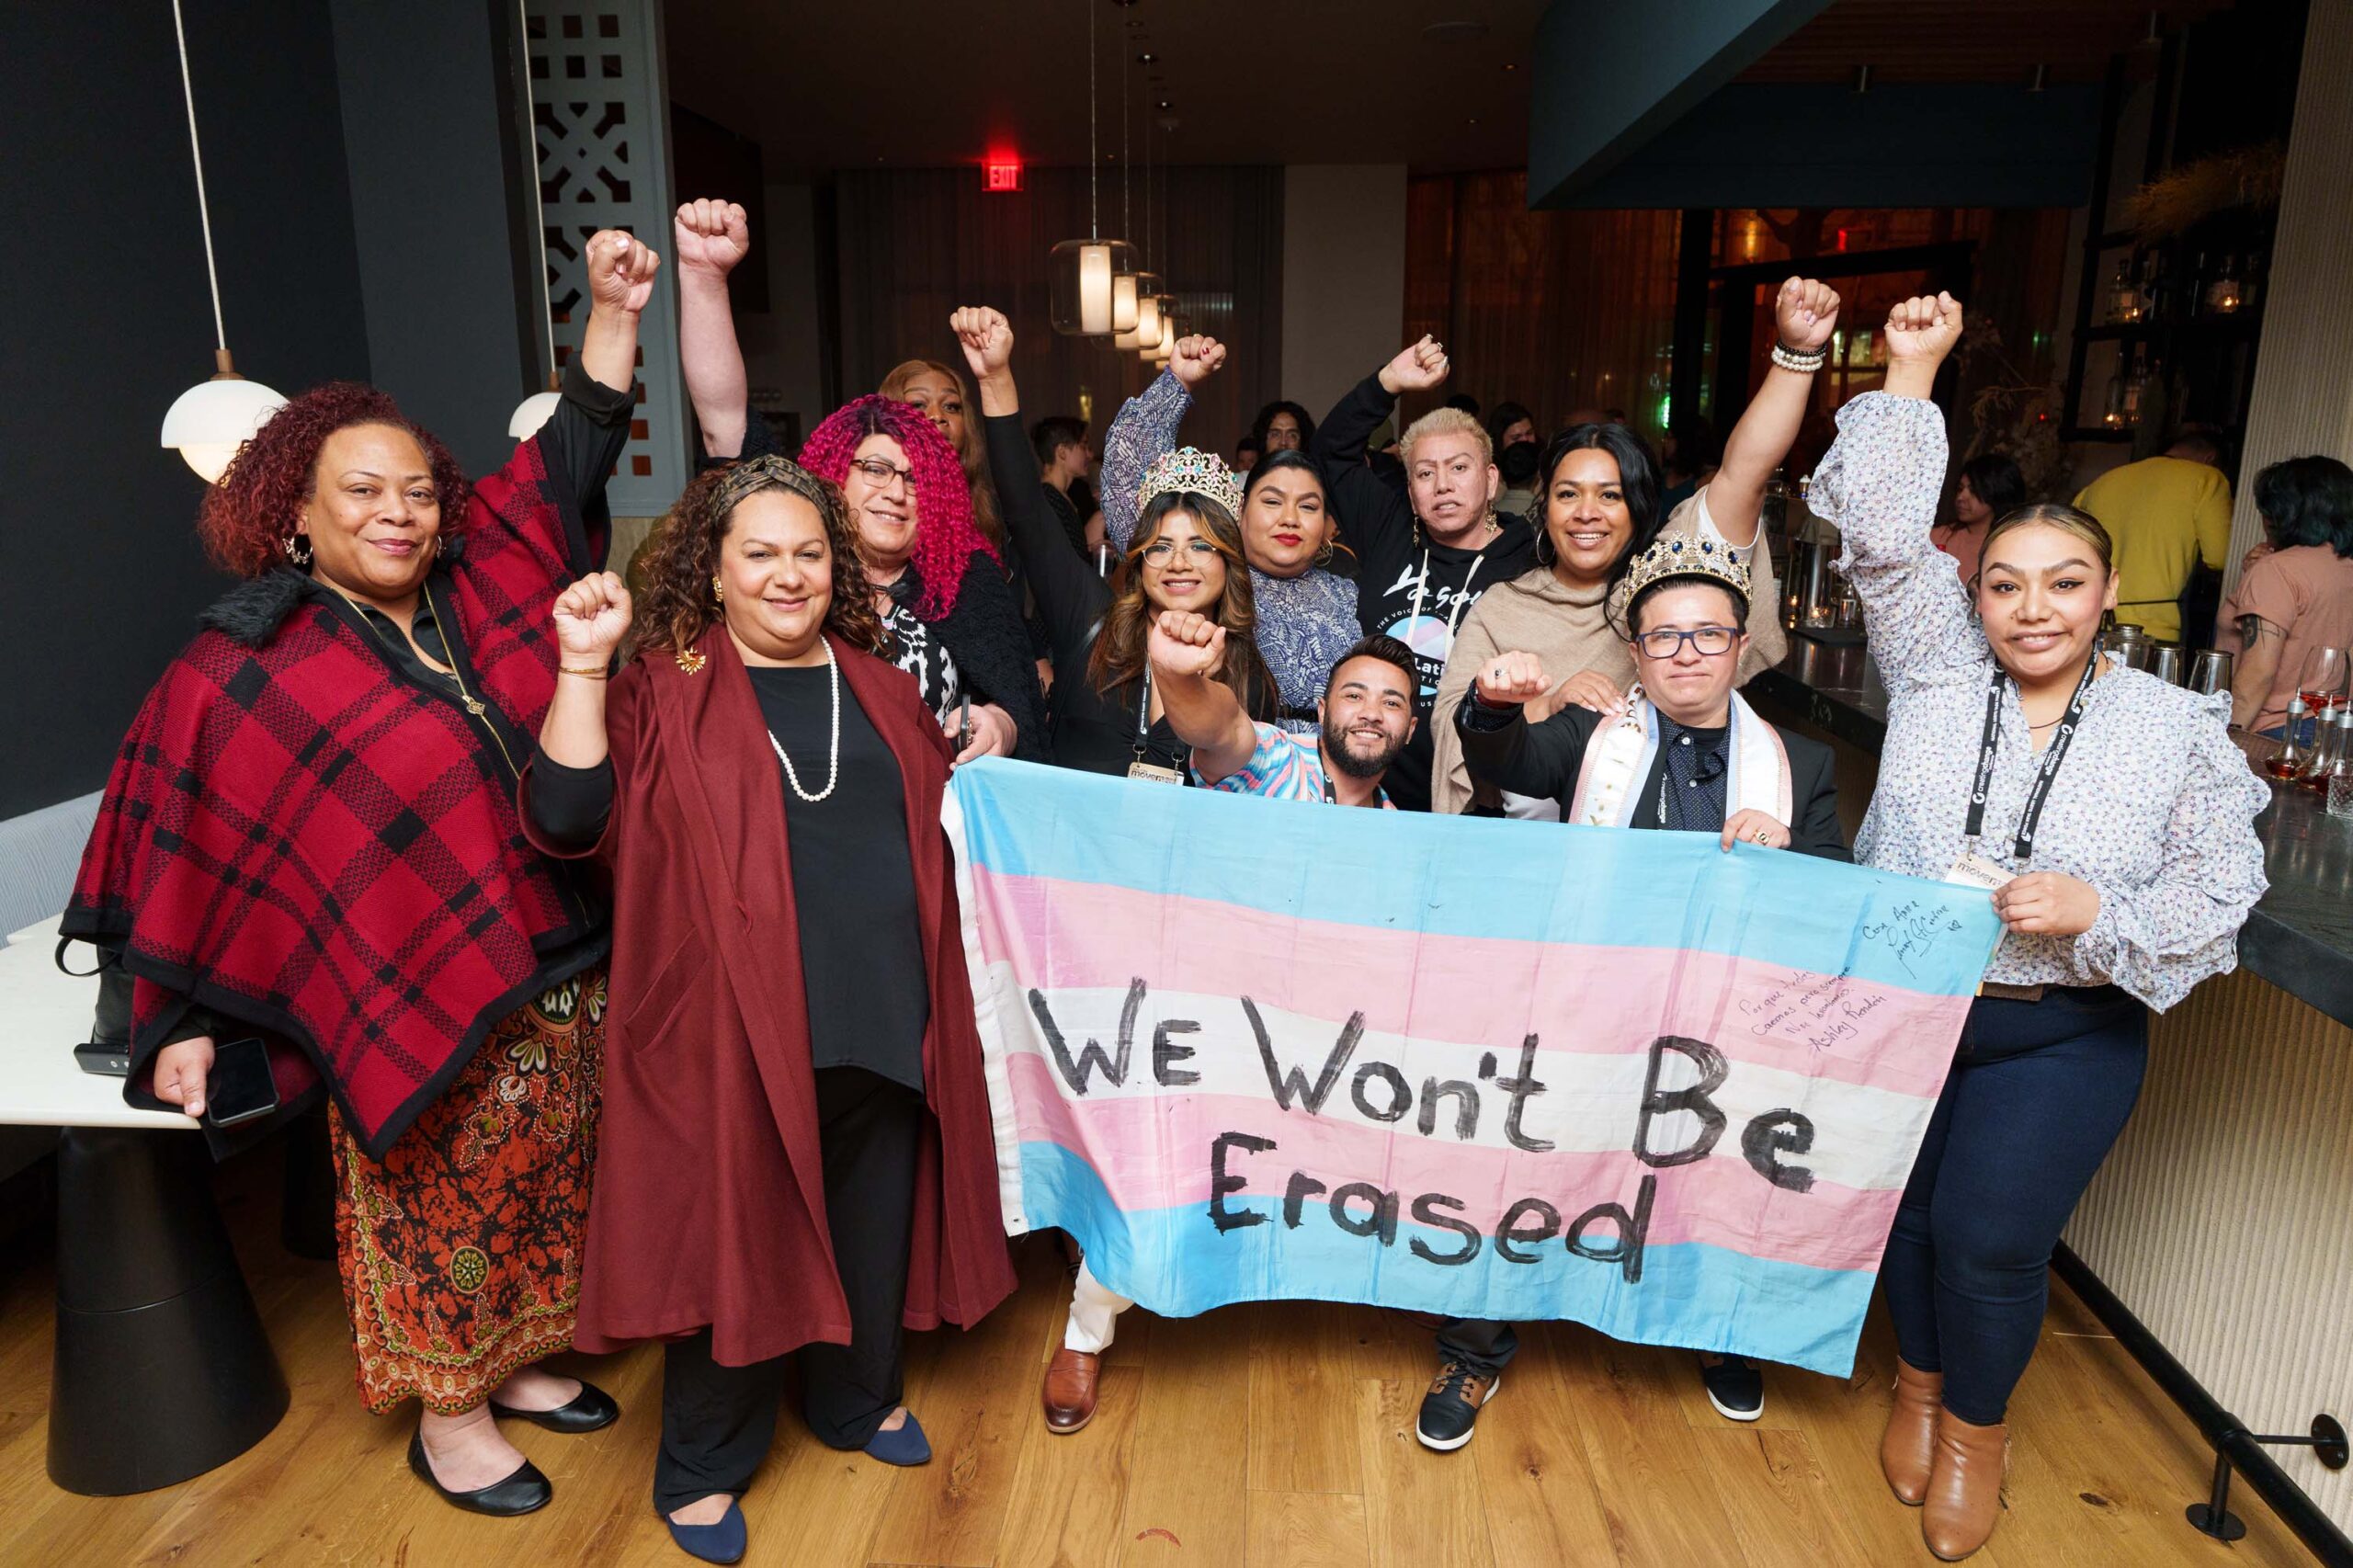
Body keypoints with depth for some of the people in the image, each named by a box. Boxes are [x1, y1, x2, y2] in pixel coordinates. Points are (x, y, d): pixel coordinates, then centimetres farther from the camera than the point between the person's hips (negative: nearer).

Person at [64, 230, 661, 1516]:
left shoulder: (482, 585, 4)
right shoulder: (246, 671, -8)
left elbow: (572, 457, 6)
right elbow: (191, 849, -3)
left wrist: (613, 310, -3)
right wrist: (182, 1026, -2)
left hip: (566, 980, 5)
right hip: (421, 1011, -5)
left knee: (545, 1193, 18)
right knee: (438, 1213, 11)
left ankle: (516, 1362, 41)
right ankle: (447, 1418, 33)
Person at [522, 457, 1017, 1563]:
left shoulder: (880, 687, 12)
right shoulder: (664, 692, -1)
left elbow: (938, 830, 23)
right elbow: (564, 818, -13)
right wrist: (582, 666, -18)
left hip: (882, 1020, 5)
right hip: (733, 1030, -4)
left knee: (871, 1224, 18)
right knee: (733, 1236, 8)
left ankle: (858, 1397, 44)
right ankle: (703, 1466, 31)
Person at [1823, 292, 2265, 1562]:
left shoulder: (2176, 730, -3)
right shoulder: (1938, 670, -2)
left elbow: (2214, 902, -4)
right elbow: (1881, 531, -9)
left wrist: (2093, 910, -22)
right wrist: (1910, 373, -9)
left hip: (2060, 1034, -1)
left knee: (1992, 1239, -4)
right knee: (1902, 1211, 9)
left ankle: (1976, 1424, 27)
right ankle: (1919, 1382, 39)